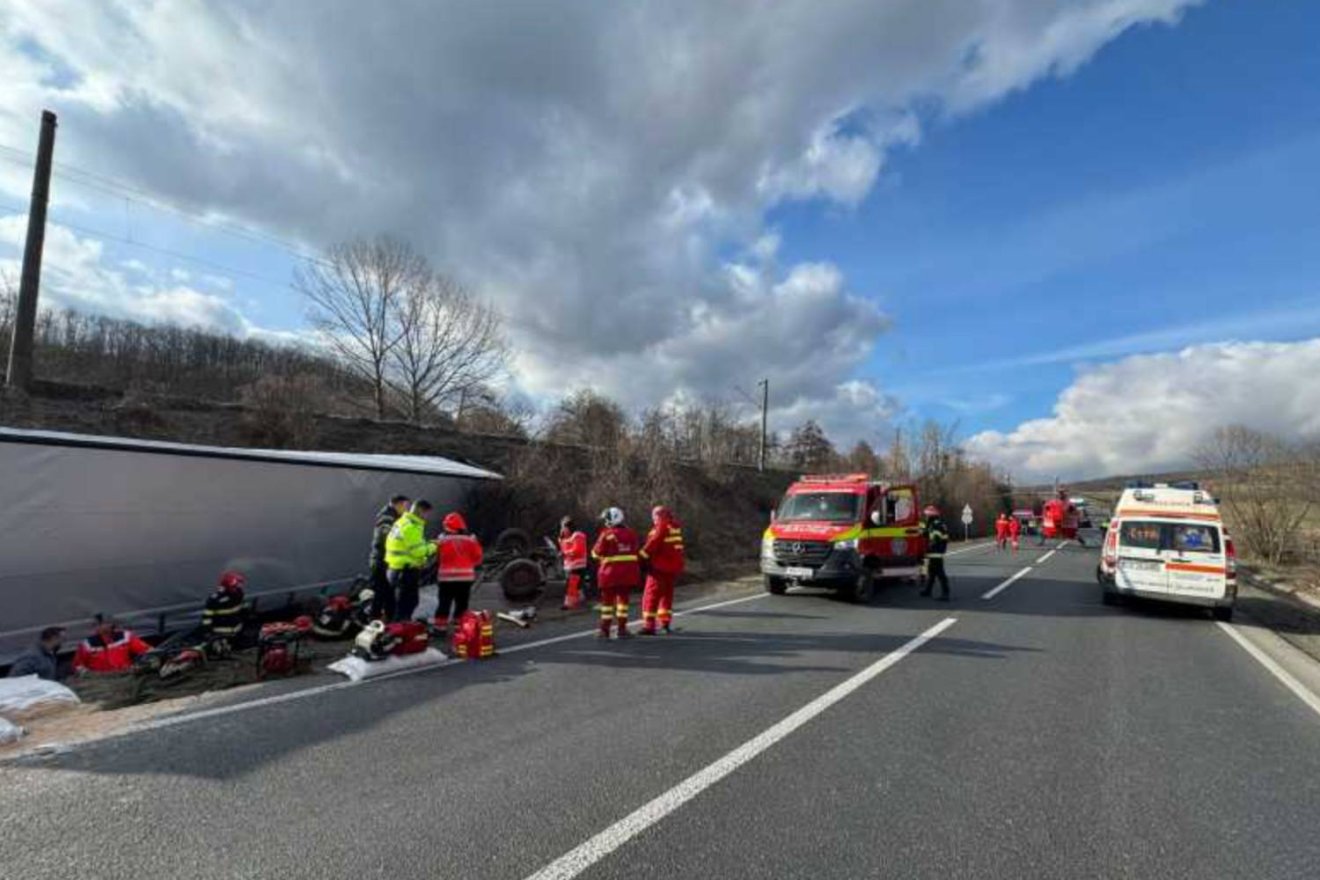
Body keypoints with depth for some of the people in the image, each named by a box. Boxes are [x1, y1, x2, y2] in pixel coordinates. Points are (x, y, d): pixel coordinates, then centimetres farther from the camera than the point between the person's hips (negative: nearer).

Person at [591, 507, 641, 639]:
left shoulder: (606, 535, -11)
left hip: (611, 573, -4)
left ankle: (605, 630, 9)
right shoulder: (631, 534, 4)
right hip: (629, 572, 4)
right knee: (623, 599, 13)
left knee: (607, 601, 7)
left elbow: (596, 554, -5)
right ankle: (622, 629, 15)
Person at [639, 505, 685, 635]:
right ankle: (665, 622, 23)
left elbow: (652, 545, -15)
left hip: (660, 567, -8)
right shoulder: (675, 527, 12)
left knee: (651, 595, -2)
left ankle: (649, 626, -3)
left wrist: (642, 557, -6)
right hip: (674, 566, 8)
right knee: (667, 594, 19)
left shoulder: (661, 527, -12)